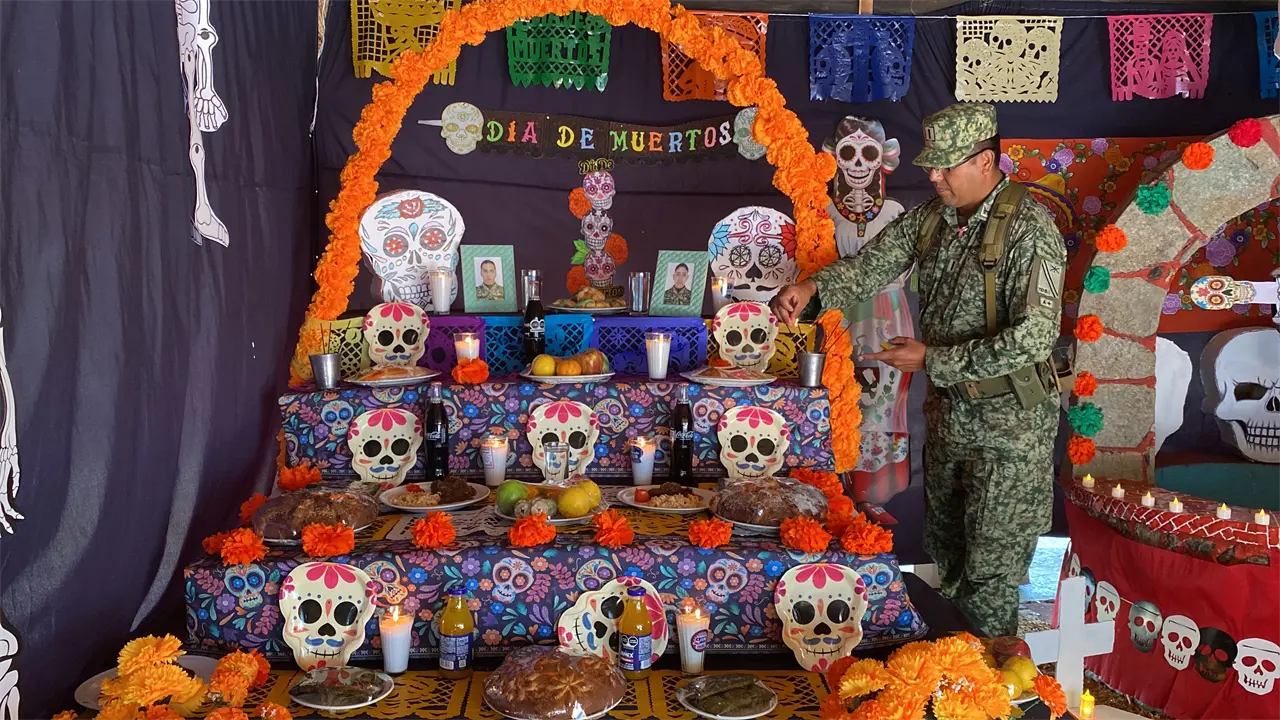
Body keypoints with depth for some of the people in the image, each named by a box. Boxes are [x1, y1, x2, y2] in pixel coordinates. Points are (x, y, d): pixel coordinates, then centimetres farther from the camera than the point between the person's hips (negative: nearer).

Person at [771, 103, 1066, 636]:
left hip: (1010, 418, -7)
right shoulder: (931, 219, 3)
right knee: (944, 552, 21)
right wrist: (813, 286, -18)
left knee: (991, 565, 4)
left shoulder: (1030, 231, -20)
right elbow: (870, 266, 3)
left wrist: (933, 360, -23)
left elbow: (1034, 335, -26)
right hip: (949, 408, 8)